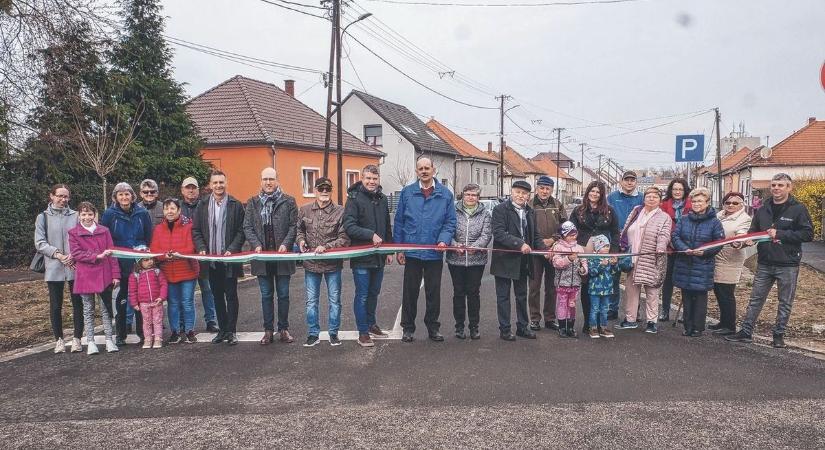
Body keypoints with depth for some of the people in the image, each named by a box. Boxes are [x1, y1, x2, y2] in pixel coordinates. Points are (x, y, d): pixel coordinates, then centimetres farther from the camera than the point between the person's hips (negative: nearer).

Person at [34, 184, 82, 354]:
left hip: (75, 266, 0)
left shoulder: (75, 216, 4)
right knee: (56, 306, 6)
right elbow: (39, 243, 0)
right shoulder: (43, 217, 5)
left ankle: (77, 338, 10)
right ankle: (59, 339, 17)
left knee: (78, 303, 1)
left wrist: (74, 255, -13)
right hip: (54, 268, 0)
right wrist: (57, 254, -13)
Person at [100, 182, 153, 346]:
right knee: (121, 299, 6)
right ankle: (120, 335, 15)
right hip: (119, 263, -1)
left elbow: (149, 238, 8)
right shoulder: (109, 214, -1)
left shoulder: (142, 213, 2)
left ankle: (142, 333, 14)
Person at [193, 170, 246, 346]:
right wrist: (201, 249, -6)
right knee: (217, 296, 11)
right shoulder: (202, 206, 7)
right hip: (210, 259, 3)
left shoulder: (236, 205, -1)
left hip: (229, 258, -3)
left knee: (231, 295, 1)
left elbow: (241, 231, -2)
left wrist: (232, 249, -14)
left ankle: (231, 331, 8)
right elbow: (196, 231, 8)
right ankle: (222, 329, 20)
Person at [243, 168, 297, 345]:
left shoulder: (288, 201, 2)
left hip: (283, 256, -1)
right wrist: (256, 244, -10)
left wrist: (286, 244, -15)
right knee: (266, 295, 9)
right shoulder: (253, 203, 7)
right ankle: (268, 331, 16)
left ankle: (283, 329, 17)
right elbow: (247, 227, 5)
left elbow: (293, 226, -1)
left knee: (283, 295, 6)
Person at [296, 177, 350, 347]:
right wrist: (301, 240, -6)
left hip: (333, 263, -2)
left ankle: (334, 333, 24)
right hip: (311, 263, 2)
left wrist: (326, 247, -19)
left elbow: (344, 239, -9)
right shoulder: (304, 210, 1)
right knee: (311, 301, 10)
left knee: (335, 300, 10)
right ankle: (313, 333, 23)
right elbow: (299, 230, 15)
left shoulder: (340, 211, -9)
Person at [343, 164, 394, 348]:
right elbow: (349, 226, -18)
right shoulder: (354, 198, -9)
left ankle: (371, 324, 33)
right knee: (362, 295, 1)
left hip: (379, 256, 6)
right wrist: (371, 235, -24)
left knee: (374, 293, 17)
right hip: (361, 257, -6)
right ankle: (363, 332, 9)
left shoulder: (382, 199, 11)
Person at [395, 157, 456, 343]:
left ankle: (432, 327, 23)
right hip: (412, 252, 0)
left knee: (434, 293, 10)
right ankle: (408, 328, 20)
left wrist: (444, 240, -16)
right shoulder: (407, 192, 1)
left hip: (435, 253, 0)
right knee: (410, 292, 7)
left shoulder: (445, 194, 1)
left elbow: (450, 221, 1)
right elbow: (399, 221, 2)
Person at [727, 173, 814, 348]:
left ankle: (779, 334, 22)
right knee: (756, 299, 8)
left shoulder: (798, 209, -7)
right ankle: (746, 332, 14)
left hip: (788, 265, -4)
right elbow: (753, 232, 14)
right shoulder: (762, 210, 7)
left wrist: (780, 234, -19)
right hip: (765, 264, 4)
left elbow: (808, 234, -12)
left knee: (785, 303, 9)